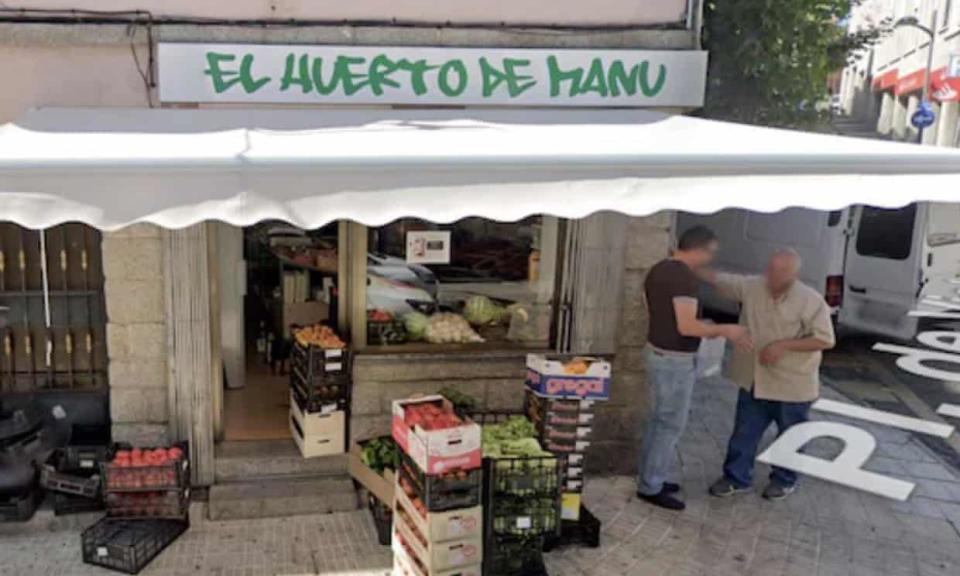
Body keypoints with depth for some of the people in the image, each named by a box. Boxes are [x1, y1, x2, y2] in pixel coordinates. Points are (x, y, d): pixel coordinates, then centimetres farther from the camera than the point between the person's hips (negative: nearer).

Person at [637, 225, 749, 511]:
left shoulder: (659, 270, 8)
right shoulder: (684, 276, -22)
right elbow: (686, 327, -25)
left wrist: (702, 326, 18)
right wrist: (723, 330, -13)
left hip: (657, 352, 10)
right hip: (675, 360, -10)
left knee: (658, 420, 17)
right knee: (672, 425, 1)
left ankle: (649, 479, 27)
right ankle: (651, 487, 9)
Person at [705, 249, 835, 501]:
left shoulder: (811, 301, -17)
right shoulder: (751, 286, -6)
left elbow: (825, 339, -16)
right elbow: (719, 280, -2)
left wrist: (783, 345, -23)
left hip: (792, 384, -3)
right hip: (754, 380, 4)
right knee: (744, 432, 12)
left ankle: (785, 480, 34)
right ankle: (737, 478, 27)